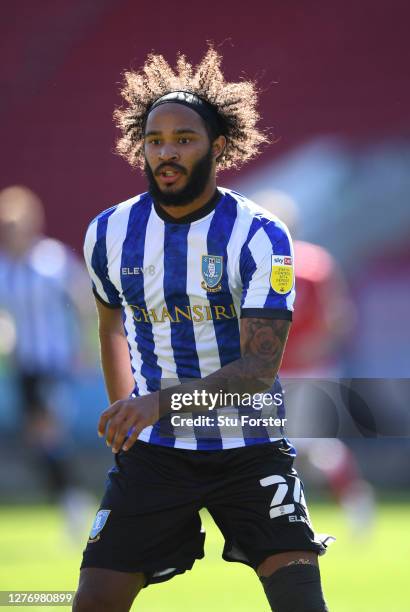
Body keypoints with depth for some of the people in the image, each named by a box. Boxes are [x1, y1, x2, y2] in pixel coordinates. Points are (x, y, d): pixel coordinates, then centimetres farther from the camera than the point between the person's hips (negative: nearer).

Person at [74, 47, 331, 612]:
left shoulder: (261, 237, -13)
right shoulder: (109, 233, -1)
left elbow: (260, 368, -22)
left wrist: (162, 400, -36)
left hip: (248, 444, -2)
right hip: (153, 452, 3)